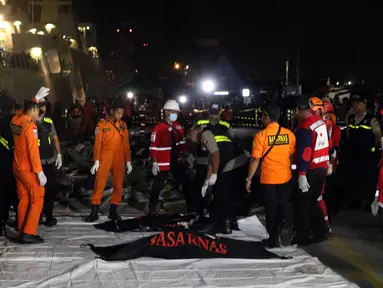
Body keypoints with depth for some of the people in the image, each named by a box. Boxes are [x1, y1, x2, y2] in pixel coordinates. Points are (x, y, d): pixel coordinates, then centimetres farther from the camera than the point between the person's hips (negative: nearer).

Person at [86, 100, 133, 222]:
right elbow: (97, 144, -3)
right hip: (105, 159, -3)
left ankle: (113, 210, 18)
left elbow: (126, 144, 10)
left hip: (119, 160, 4)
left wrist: (128, 161, 8)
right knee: (99, 184, -2)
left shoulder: (123, 125, 7)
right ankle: (95, 211, 5)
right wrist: (96, 161, -8)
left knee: (118, 185, 7)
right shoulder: (102, 124, -4)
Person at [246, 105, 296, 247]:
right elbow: (293, 156, 4)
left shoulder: (261, 135, -14)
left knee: (271, 209, 12)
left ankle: (273, 238, 21)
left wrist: (249, 179, -3)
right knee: (282, 207, 18)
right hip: (285, 177, 2)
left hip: (268, 179, -2)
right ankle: (277, 234, 22)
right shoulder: (289, 134, -5)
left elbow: (255, 160, -13)